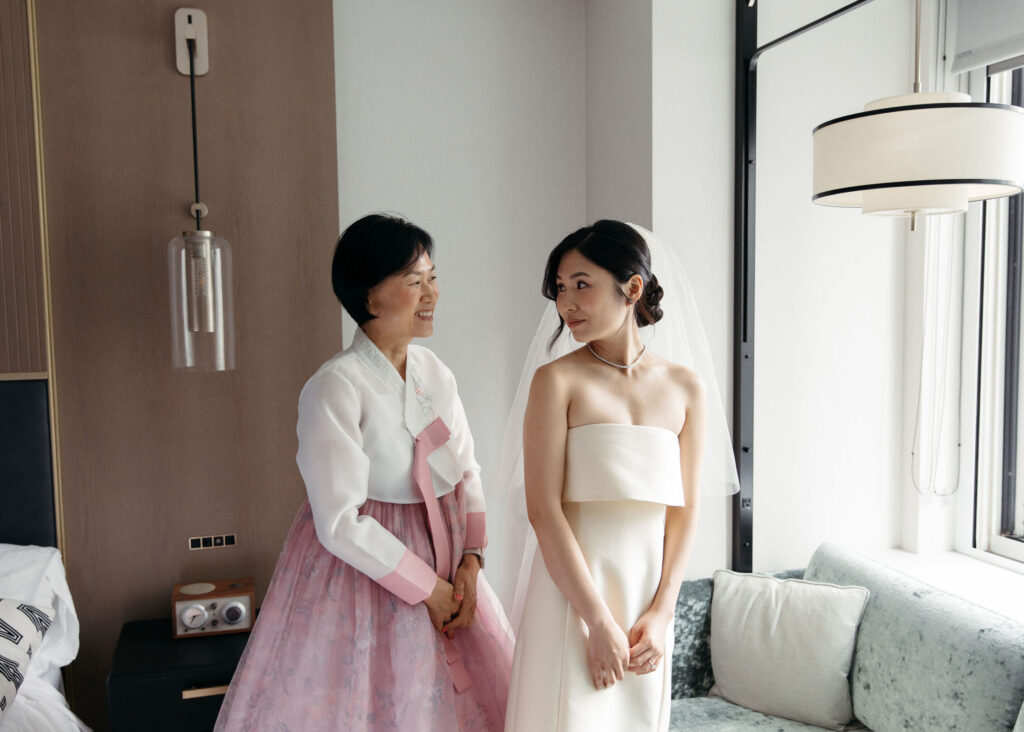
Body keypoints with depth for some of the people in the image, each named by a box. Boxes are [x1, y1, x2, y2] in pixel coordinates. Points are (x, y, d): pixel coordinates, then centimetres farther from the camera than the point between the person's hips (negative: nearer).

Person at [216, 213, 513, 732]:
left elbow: (467, 472, 6)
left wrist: (470, 563, -7)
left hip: (445, 564, 6)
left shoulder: (435, 373, 2)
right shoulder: (334, 388, -19)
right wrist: (426, 587, -15)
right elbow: (340, 523, -21)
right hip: (364, 568, -6)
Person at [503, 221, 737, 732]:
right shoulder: (557, 380, -8)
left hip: (649, 590, 4)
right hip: (572, 589, -3)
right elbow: (543, 510, -12)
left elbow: (685, 510, 4)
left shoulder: (686, 388, 3)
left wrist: (661, 613, -4)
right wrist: (599, 621, -14)